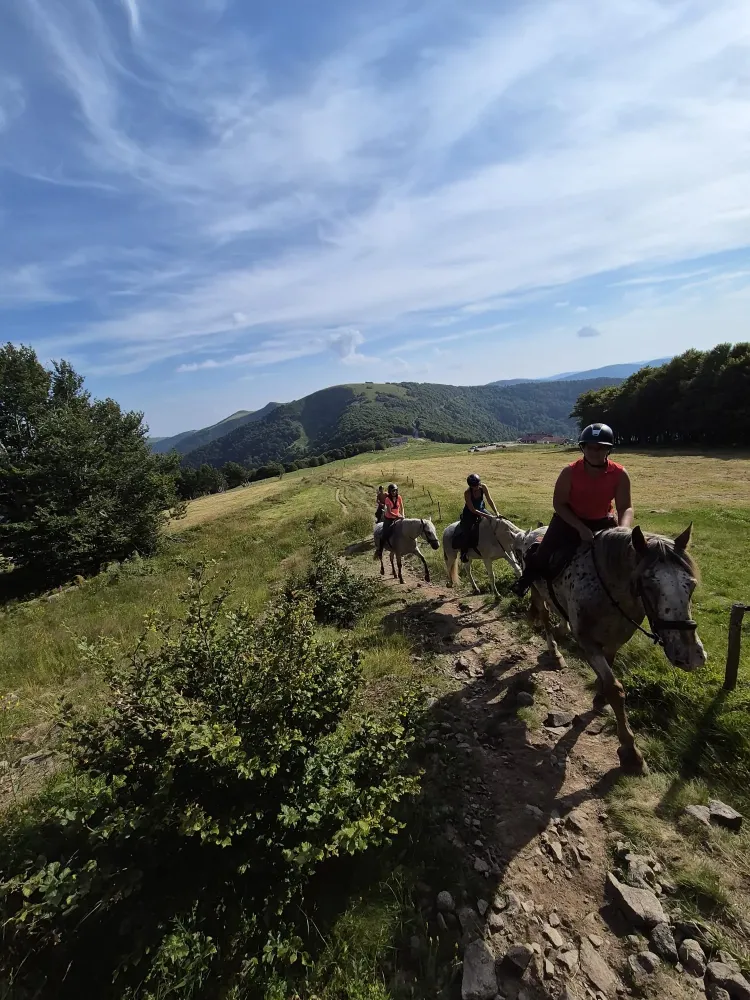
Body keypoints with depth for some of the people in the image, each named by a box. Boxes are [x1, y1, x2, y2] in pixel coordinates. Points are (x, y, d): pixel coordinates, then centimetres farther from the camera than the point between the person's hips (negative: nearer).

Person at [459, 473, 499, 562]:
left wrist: (496, 512, -16)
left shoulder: (483, 487, -17)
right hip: (470, 513, -5)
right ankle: (464, 552, 0)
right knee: (466, 531, -17)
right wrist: (486, 515, -30)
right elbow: (472, 510, -27)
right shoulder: (467, 493, -29)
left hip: (481, 510, 5)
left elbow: (489, 500, -8)